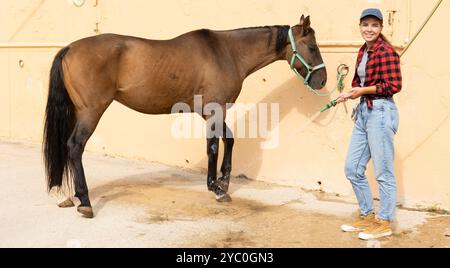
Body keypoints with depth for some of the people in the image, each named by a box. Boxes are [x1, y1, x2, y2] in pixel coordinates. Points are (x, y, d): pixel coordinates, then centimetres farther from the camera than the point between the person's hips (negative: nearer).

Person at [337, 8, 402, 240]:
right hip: (363, 112, 9)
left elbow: (394, 86, -16)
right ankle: (367, 216, 27)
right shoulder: (363, 51, 14)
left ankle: (384, 223, 14)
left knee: (383, 171, 1)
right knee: (352, 168, 13)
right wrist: (350, 93, 0)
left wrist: (363, 90, -15)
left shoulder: (386, 51, -11)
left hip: (381, 112, -9)